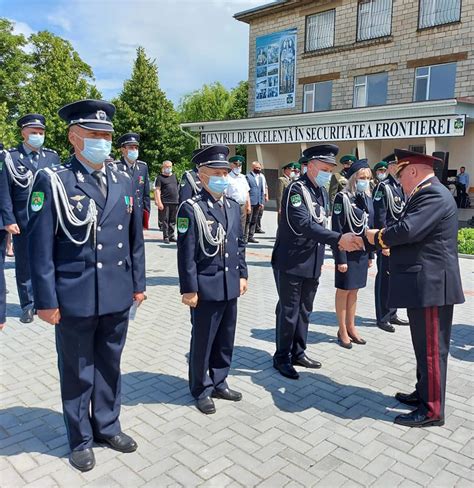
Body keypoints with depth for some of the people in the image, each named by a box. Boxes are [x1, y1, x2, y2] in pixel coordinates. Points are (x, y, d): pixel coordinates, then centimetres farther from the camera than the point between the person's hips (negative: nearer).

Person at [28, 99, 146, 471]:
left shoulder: (124, 183, 6)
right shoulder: (53, 181, -8)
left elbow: (135, 238, 11)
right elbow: (41, 246, -9)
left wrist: (138, 283, 11)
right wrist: (46, 300, -11)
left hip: (117, 297, 4)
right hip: (75, 299, -4)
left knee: (109, 366, 19)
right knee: (77, 373, 13)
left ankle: (108, 426, 39)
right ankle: (81, 440, 33)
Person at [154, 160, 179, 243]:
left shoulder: (174, 176, 18)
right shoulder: (160, 177, 1)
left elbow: (178, 188, 24)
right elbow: (157, 190, -6)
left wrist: (179, 199, 18)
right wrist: (159, 202, -15)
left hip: (175, 202, 5)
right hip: (165, 202, -5)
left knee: (173, 221, 8)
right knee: (165, 220, -2)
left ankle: (171, 236, 16)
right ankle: (165, 237, 3)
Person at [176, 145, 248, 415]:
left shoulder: (233, 206, 8)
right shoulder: (191, 209, -12)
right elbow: (186, 253, -13)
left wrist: (242, 274, 12)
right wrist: (189, 289, -14)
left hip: (230, 286, 6)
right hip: (206, 288, -6)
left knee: (226, 339, 17)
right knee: (203, 341, 9)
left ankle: (219, 383, 36)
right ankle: (202, 390, 27)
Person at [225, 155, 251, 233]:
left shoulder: (243, 177, 15)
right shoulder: (227, 178, -7)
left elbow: (247, 193, 18)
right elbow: (224, 195, -11)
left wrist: (248, 206, 14)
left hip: (243, 206, 7)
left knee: (242, 228, 12)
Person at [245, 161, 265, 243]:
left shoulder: (260, 178, 18)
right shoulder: (248, 176, -3)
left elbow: (262, 191, 19)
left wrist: (262, 202, 10)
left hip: (258, 203, 7)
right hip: (250, 202, -6)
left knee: (254, 221, 9)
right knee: (248, 220, -5)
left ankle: (251, 236, 15)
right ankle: (245, 237, -1)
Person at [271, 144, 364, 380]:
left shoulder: (322, 192, 10)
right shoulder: (295, 189, -16)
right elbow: (304, 225, -28)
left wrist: (341, 241, 4)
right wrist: (339, 238, -34)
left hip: (312, 263, 8)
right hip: (291, 263, -8)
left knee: (304, 311, 16)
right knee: (288, 312, 3)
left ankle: (298, 352, 31)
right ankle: (282, 357, 18)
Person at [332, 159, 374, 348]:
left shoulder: (367, 198, 7)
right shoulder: (342, 198, -12)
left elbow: (370, 227, 12)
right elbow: (337, 230, -15)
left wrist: (371, 254, 10)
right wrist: (340, 258, -17)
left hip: (362, 252, 6)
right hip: (347, 252, -6)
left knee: (354, 290, 15)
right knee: (344, 290, 6)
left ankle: (351, 327, 29)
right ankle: (342, 331, 18)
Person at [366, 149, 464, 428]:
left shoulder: (433, 195, -17)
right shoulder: (428, 193, 17)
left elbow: (408, 229, -27)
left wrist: (378, 237, -11)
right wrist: (392, 244, 7)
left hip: (431, 285, -10)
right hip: (424, 284, 11)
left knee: (432, 349, 1)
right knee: (425, 347, 20)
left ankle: (432, 410, 13)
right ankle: (424, 394, 34)